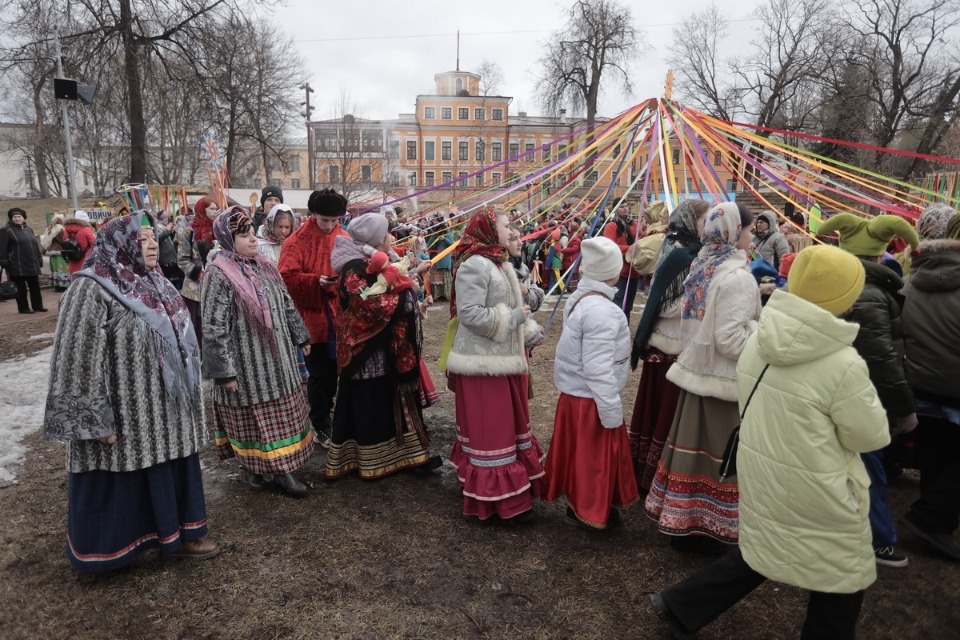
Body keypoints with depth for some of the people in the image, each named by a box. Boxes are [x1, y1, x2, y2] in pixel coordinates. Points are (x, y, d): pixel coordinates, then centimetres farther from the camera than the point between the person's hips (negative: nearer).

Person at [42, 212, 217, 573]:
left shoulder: (153, 284, 9)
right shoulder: (91, 290, -16)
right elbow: (78, 360, -19)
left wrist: (185, 394, 21)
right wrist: (95, 419, -20)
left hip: (165, 405, 8)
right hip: (126, 410, -7)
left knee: (169, 466, 16)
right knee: (121, 479, 7)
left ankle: (178, 534, 31)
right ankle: (107, 547, 28)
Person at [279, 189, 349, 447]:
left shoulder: (345, 239, 8)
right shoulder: (297, 241, -7)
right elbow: (287, 278, -13)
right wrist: (317, 281, -25)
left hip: (340, 317, 5)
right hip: (313, 318, -4)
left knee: (336, 370, 14)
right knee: (320, 374, 3)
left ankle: (325, 415, 34)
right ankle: (322, 427, 18)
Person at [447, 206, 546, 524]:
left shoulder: (499, 262, 15)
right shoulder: (475, 264, -18)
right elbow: (470, 314, -25)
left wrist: (531, 332, 10)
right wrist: (512, 318, -18)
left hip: (504, 358, 10)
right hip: (484, 361, -10)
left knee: (508, 422, 19)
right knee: (492, 429, -1)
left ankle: (513, 486, 35)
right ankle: (503, 500, 11)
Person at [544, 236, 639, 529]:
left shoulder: (579, 299, 6)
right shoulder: (601, 310, -25)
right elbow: (598, 369, -26)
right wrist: (612, 410, -20)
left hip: (575, 394, 9)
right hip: (590, 399, -9)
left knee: (583, 454, 21)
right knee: (592, 455, 7)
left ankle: (580, 502, 36)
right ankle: (587, 511, 23)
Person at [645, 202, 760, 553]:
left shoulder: (701, 266, 7)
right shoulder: (737, 276, -19)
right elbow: (730, 340, -23)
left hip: (696, 371, 8)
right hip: (724, 381, -8)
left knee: (692, 448, 16)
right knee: (719, 456, 6)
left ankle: (682, 522, 30)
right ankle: (704, 529, 21)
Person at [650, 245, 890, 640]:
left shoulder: (758, 341, -5)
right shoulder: (843, 364, -24)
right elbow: (872, 436, -11)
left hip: (761, 474, 7)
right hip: (813, 490, -6)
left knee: (761, 551, 26)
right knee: (841, 582, 18)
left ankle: (681, 607, 33)